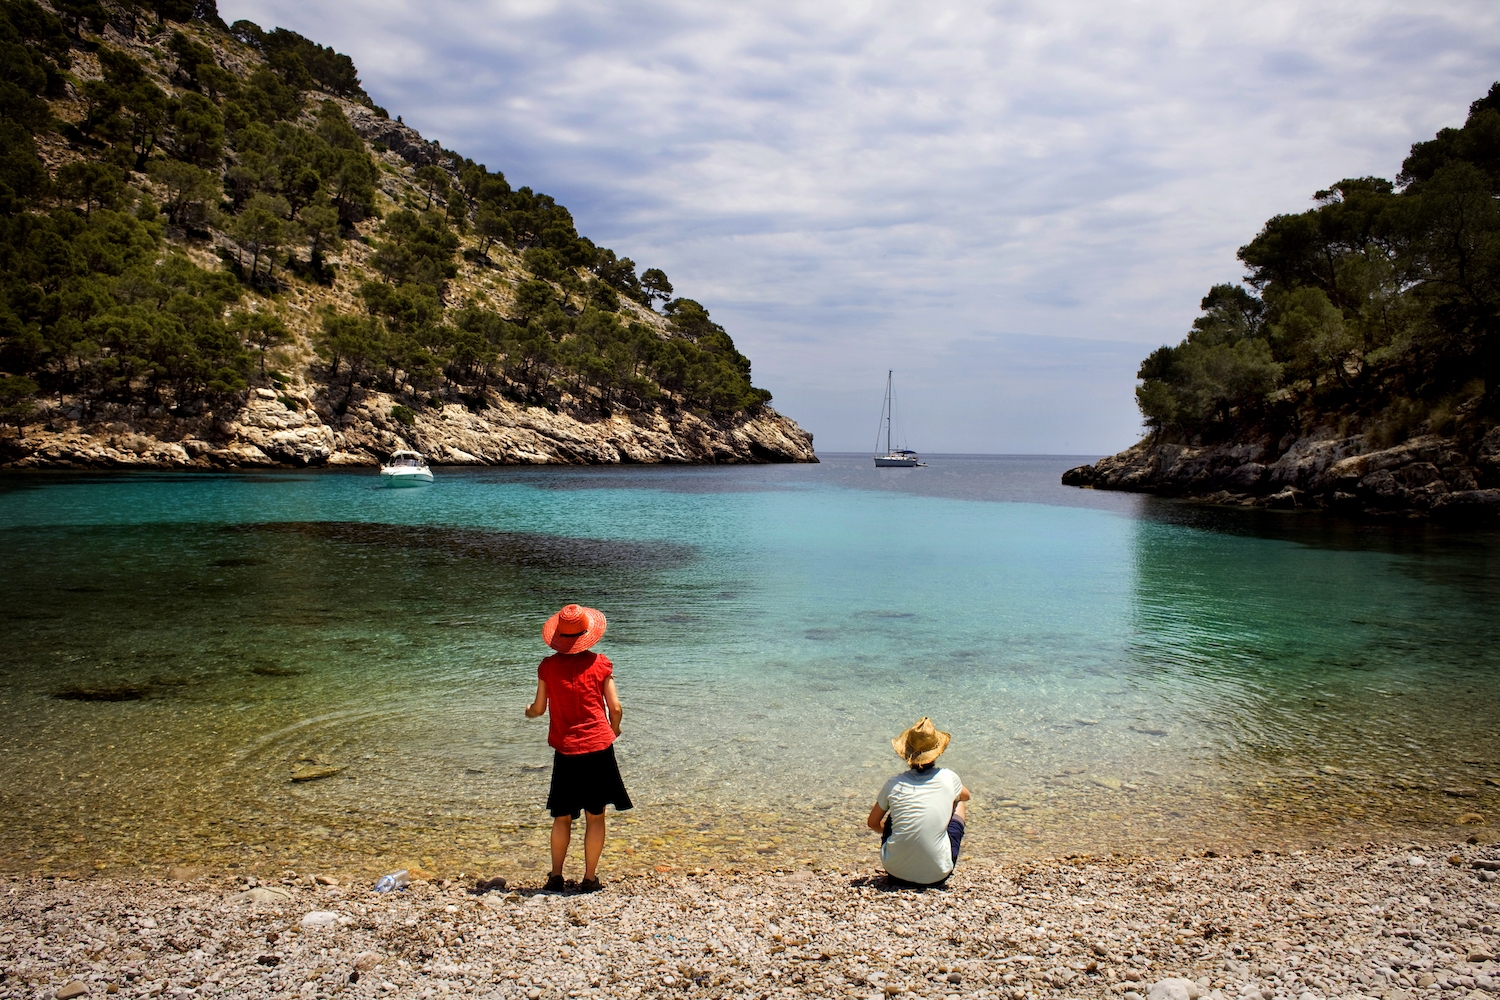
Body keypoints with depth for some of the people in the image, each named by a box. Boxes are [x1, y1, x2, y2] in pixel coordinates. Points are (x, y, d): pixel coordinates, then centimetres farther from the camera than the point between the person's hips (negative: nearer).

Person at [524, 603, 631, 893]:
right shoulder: (599, 663, -3)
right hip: (598, 749, -1)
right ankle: (590, 878, 10)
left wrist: (529, 711, 28)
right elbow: (615, 708, -3)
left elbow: (539, 708, 5)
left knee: (562, 817, 13)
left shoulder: (548, 666, -1)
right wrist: (614, 729, 18)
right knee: (595, 816, 8)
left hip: (565, 751, 1)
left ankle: (556, 877, 17)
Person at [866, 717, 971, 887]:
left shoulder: (894, 785, -3)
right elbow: (966, 795, 23)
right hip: (937, 876, -1)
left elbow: (872, 823, 13)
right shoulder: (948, 778, -3)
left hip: (896, 872, 1)